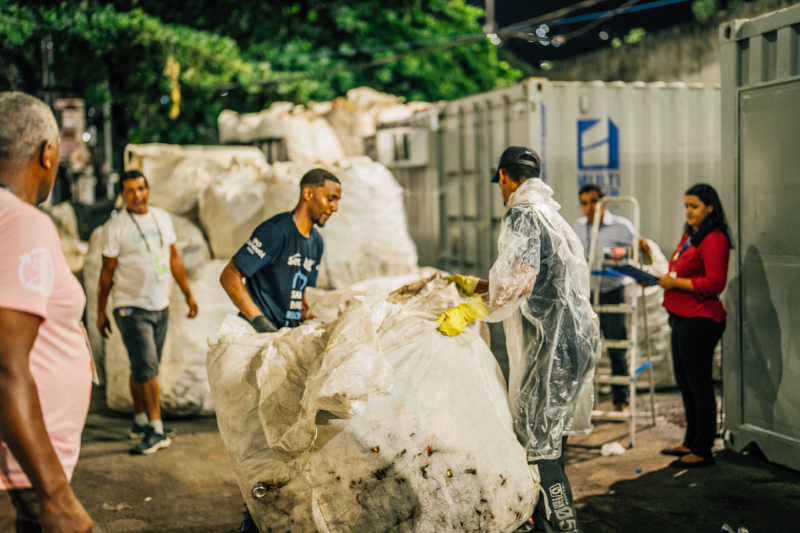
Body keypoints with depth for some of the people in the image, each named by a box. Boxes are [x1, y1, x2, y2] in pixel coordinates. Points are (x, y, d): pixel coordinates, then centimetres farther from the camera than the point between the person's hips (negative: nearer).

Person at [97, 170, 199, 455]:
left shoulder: (162, 217, 7)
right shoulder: (115, 227, -8)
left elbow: (174, 259, 15)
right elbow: (107, 273, -4)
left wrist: (188, 294, 15)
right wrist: (101, 312, -2)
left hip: (160, 306, 5)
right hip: (131, 308, -5)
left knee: (145, 367, 13)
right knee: (146, 368, -10)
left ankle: (140, 422, 23)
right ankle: (156, 429, -7)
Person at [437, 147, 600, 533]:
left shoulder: (522, 214, -10)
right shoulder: (550, 214, 21)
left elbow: (520, 284, -24)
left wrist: (468, 312, -19)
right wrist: (474, 285, 36)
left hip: (551, 348, -10)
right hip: (574, 341, 10)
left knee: (539, 448, -6)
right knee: (547, 441, 18)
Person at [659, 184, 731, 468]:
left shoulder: (714, 240, -14)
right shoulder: (689, 236, 17)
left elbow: (714, 283, -21)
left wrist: (676, 282, -19)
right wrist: (661, 278, 9)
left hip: (699, 320, -10)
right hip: (682, 317, 10)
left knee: (699, 385, -5)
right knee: (685, 382, 17)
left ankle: (703, 450, 2)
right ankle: (691, 442, 28)